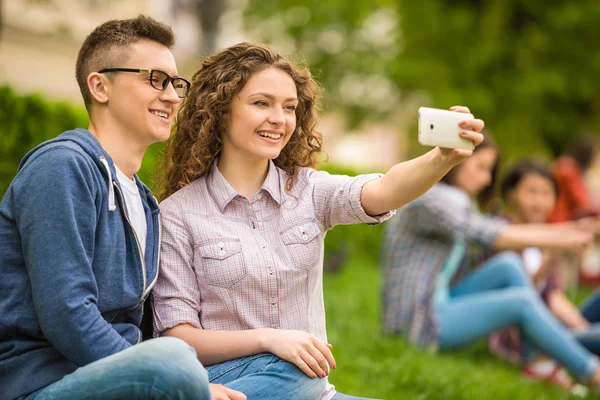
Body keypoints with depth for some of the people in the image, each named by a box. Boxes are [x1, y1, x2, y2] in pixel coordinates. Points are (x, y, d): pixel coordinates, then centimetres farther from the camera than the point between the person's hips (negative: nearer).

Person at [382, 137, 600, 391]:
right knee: (522, 302, -20)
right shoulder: (429, 200, -15)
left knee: (508, 265, -5)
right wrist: (556, 240, -21)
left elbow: (498, 229, 7)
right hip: (419, 321, -10)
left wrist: (563, 229, -5)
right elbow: (488, 236, -25)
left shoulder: (456, 202, 19)